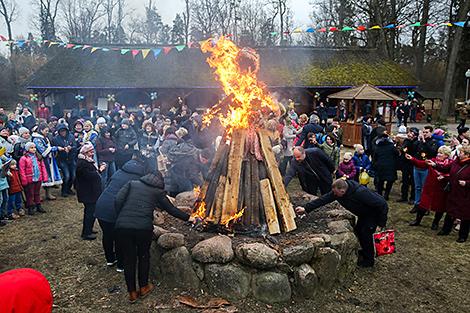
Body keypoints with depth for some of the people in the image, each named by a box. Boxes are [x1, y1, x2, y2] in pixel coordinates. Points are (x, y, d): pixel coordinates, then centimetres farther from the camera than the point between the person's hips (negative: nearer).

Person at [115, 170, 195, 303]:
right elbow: (171, 209, 20)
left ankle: (132, 293, 27)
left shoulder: (132, 183, 18)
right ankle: (143, 287, 36)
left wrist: (120, 218, 15)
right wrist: (188, 218, 32)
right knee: (143, 256, 23)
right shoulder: (158, 191, 14)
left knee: (128, 258, 17)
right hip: (144, 227, -2)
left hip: (122, 226, 2)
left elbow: (118, 199, 5)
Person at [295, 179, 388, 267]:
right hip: (364, 214, 8)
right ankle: (365, 251, 38)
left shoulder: (361, 193, -41)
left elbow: (382, 204, -34)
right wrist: (306, 209, -28)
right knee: (358, 230, 13)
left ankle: (369, 260, 12)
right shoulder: (337, 192, -21)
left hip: (375, 213, -7)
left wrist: (381, 224, -26)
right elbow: (323, 199, -20)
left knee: (366, 233, -8)